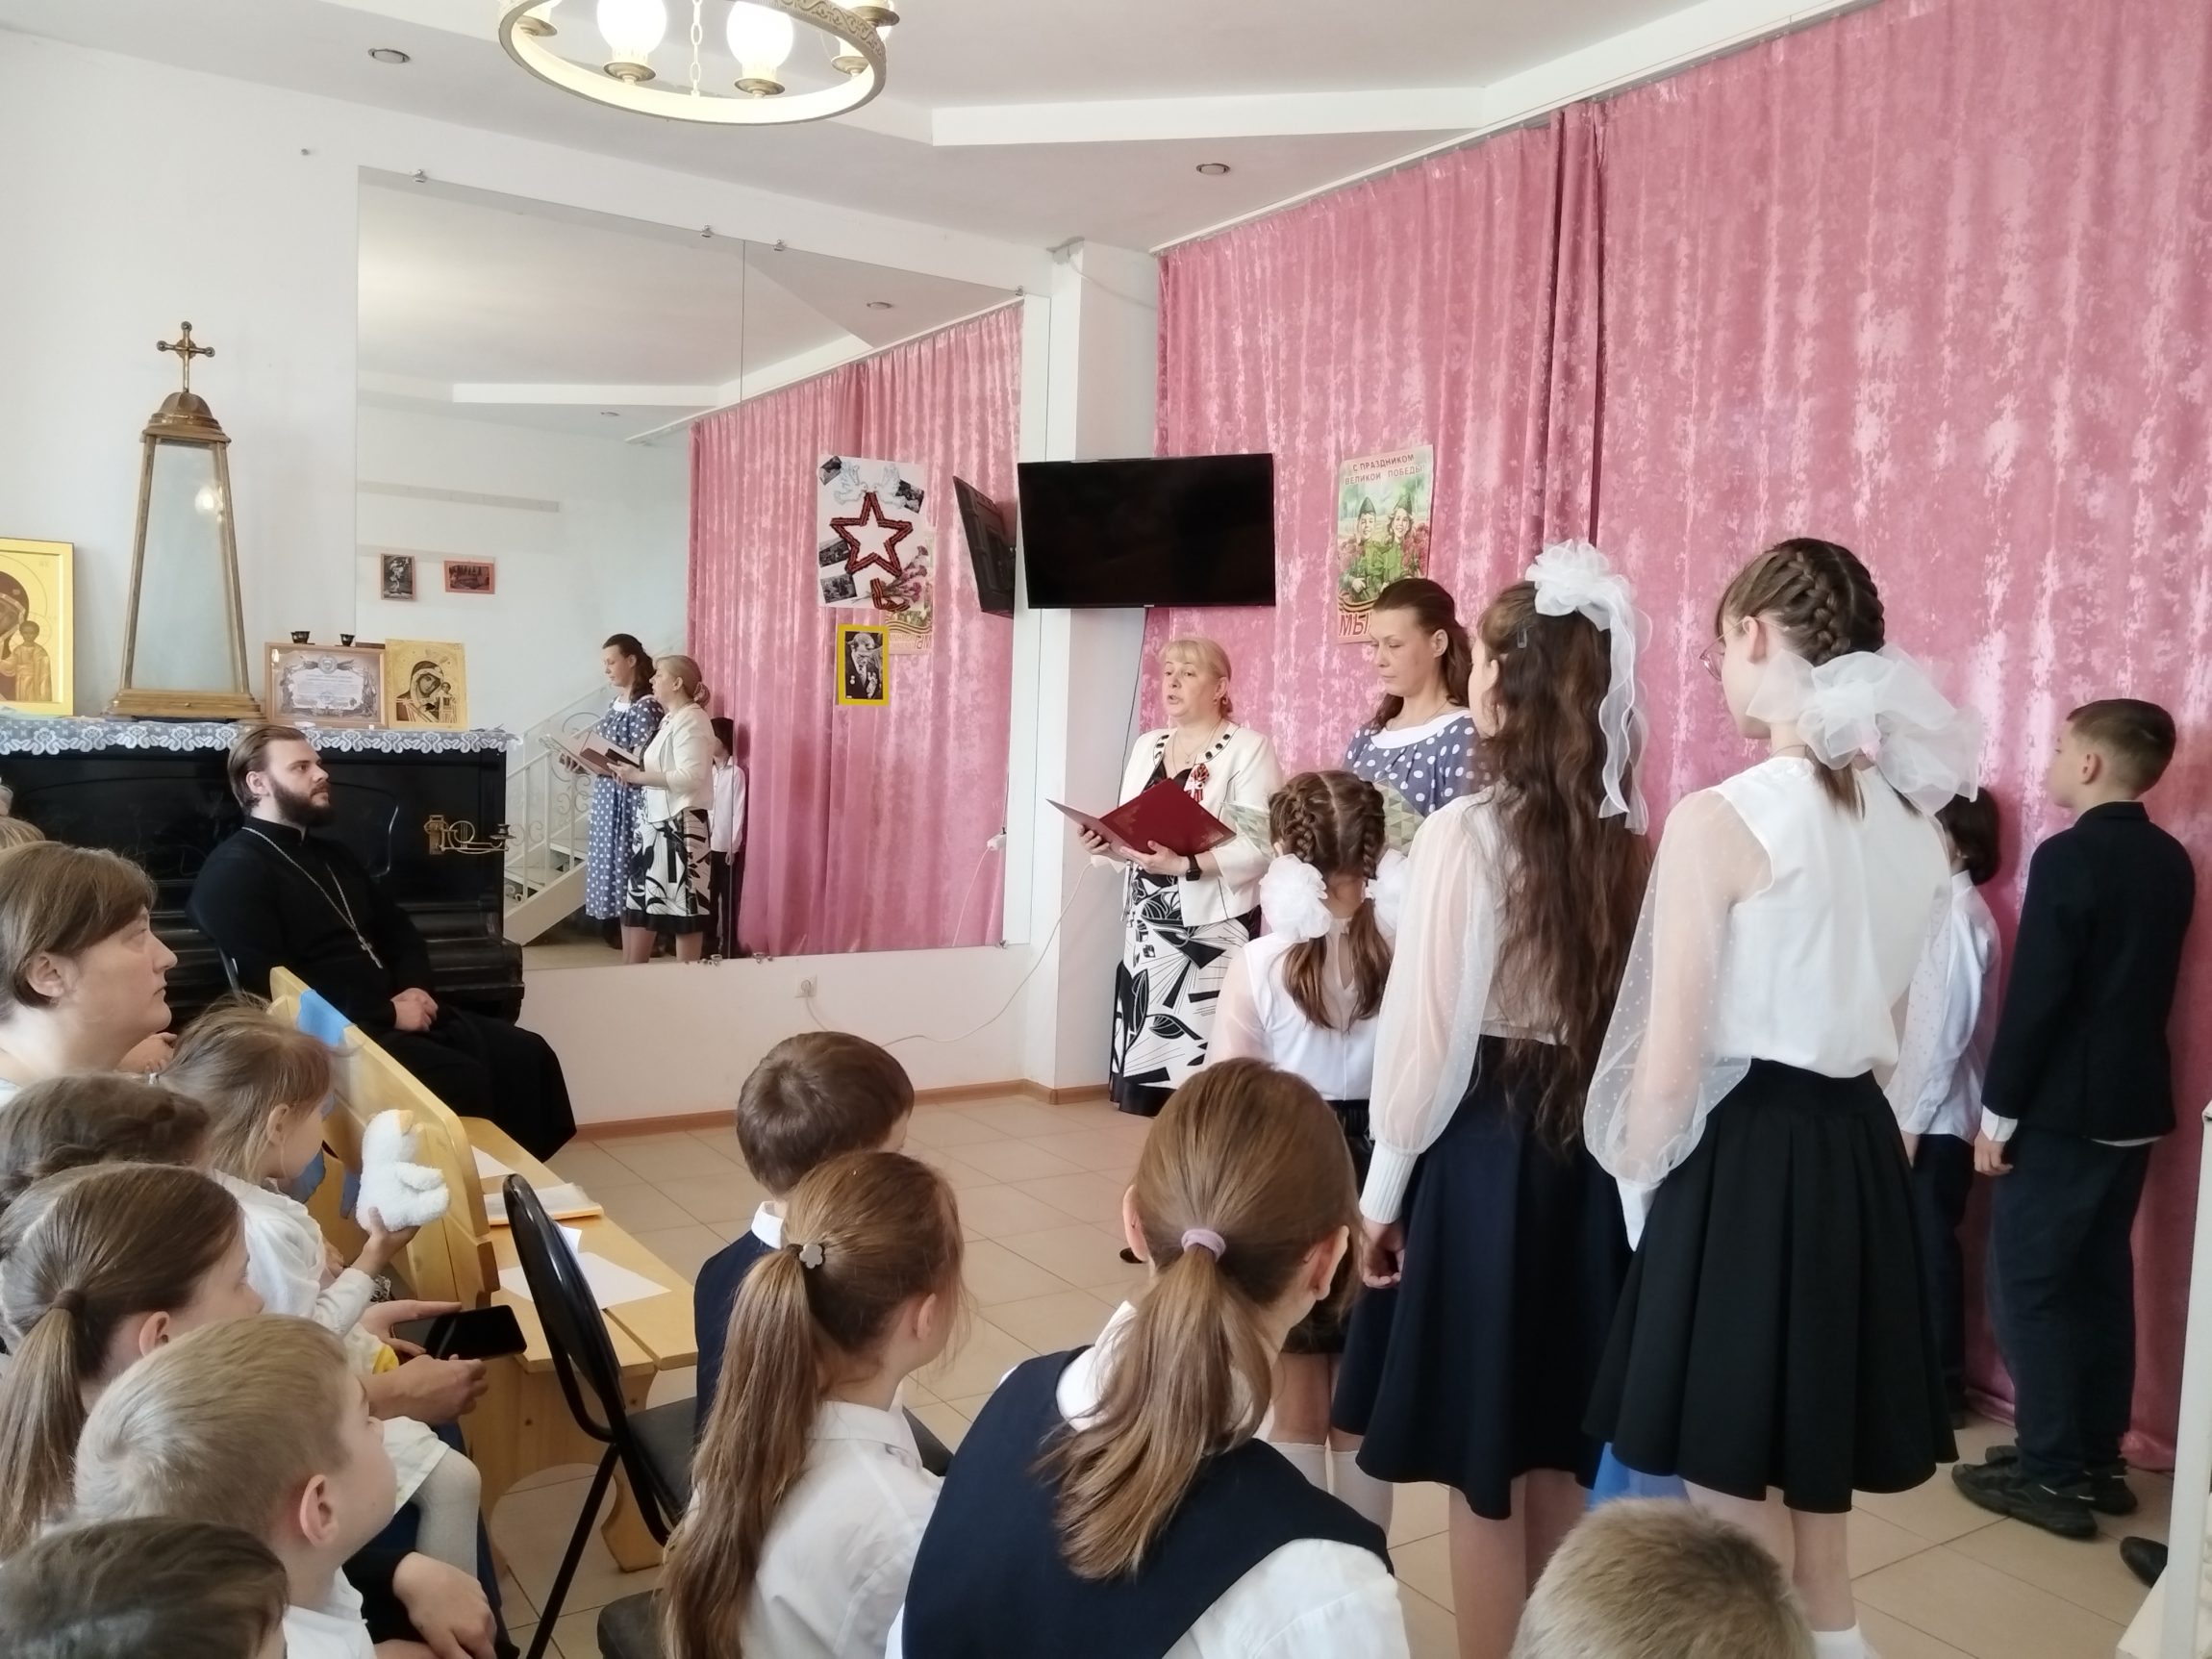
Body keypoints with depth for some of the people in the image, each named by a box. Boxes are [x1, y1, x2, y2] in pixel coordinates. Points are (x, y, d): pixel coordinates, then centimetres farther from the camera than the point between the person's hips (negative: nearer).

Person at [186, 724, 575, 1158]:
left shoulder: (330, 855, 23)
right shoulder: (232, 873, -8)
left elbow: (399, 929, 25)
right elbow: (275, 990, -19)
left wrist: (417, 990, 2)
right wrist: (388, 1013, -16)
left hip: (400, 1012, 9)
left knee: (529, 1054, -8)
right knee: (464, 1079, -30)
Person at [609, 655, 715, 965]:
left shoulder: (691, 720, -12)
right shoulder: (672, 720, 18)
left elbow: (690, 776, -22)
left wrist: (638, 776, -18)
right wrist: (632, 772, 2)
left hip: (679, 825, -10)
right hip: (656, 824, 10)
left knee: (684, 906, -4)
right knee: (640, 904, 10)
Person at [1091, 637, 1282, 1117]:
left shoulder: (1249, 749, -5)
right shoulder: (1146, 746, 16)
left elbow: (1257, 848, -14)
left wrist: (1182, 865, -24)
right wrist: (1104, 844, -7)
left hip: (1215, 929, -6)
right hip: (1148, 925, 6)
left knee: (1203, 1062, -11)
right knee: (1142, 1054, 4)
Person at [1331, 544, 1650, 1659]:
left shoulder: (1466, 834, -16)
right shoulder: (1633, 841, -1)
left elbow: (1430, 1036, -14)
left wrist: (1383, 1189, -3)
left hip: (1486, 1149, -6)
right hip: (1592, 1152, 6)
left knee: (1482, 1468, 10)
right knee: (1561, 1459, 20)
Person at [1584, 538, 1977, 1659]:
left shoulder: (1721, 819, -16)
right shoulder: (1913, 822, 6)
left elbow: (1672, 1062, -14)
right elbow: (1902, 1040, 13)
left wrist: (1641, 1188, 1)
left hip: (1745, 1155, -7)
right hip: (1860, 1154, 7)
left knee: (1734, 1507, 9)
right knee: (1814, 1483, 22)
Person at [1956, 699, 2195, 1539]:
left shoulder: (2068, 857, -18)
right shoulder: (2171, 862, 7)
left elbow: (2034, 995, -19)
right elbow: (2141, 981, 14)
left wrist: (1998, 1112, -12)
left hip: (2062, 1109, -8)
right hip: (2133, 1104, 8)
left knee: (2028, 1287, 1)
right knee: (2102, 1283, 15)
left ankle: (2050, 1472, 6)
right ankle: (2098, 1462, 24)